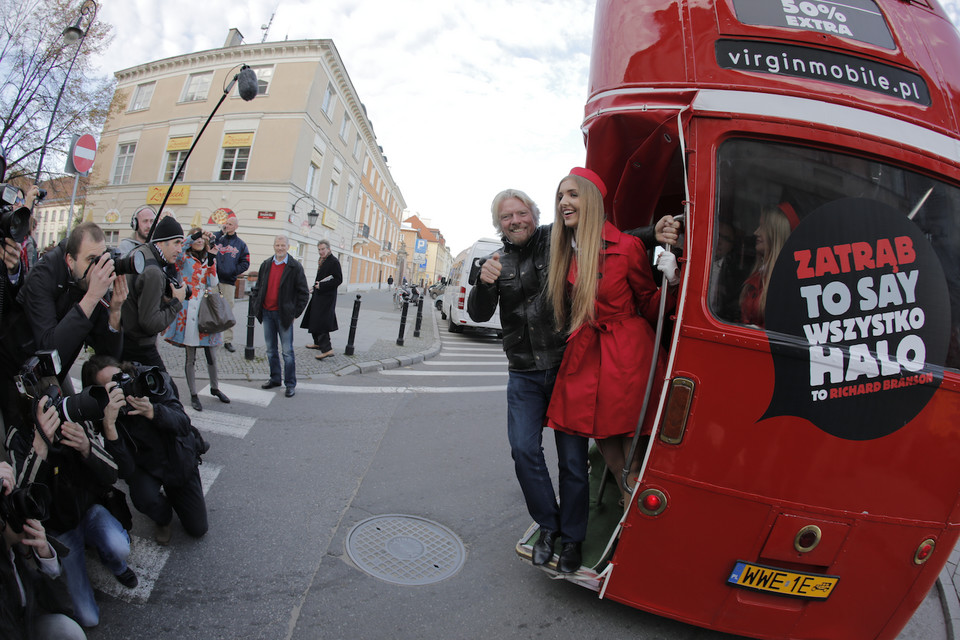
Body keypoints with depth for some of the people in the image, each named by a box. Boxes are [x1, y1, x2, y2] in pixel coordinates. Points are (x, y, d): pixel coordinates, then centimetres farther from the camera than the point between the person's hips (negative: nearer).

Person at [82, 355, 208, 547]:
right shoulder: (104, 414, -24)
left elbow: (184, 425, -26)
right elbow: (126, 470, -32)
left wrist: (151, 411, -46)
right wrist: (108, 424, -46)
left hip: (180, 461, 1)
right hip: (146, 467, -1)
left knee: (198, 529, 3)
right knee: (145, 498, -35)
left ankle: (171, 493, 33)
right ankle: (163, 520, 2)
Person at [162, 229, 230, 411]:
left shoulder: (209, 260, 14)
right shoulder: (183, 259, 4)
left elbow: (214, 284, 0)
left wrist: (212, 259, -6)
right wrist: (194, 237, -26)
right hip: (189, 310, -3)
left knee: (211, 354, 10)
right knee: (190, 356, 3)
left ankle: (214, 388, 28)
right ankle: (193, 395, 13)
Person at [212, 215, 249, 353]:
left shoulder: (241, 244, 10)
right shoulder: (218, 239, 10)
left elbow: (245, 263, 6)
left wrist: (233, 272, -6)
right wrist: (221, 232, -6)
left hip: (229, 282, 0)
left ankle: (228, 340, 6)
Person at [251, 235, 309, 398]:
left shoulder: (295, 267, -5)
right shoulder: (266, 265, 9)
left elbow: (303, 293, -4)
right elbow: (258, 287, 18)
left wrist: (295, 313, -7)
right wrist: (257, 306, 8)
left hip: (284, 314, -5)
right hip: (267, 313, 5)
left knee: (287, 351, -1)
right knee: (271, 350, 14)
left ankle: (290, 384, 8)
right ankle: (275, 379, 27)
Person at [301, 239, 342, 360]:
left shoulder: (334, 261, -14)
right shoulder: (322, 261, 14)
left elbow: (338, 280, -19)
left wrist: (322, 285, -18)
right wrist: (316, 285, 10)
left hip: (326, 297, -10)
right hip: (319, 295, 10)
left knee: (320, 321, -14)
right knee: (314, 319, 18)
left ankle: (327, 349, -14)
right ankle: (318, 343, 32)